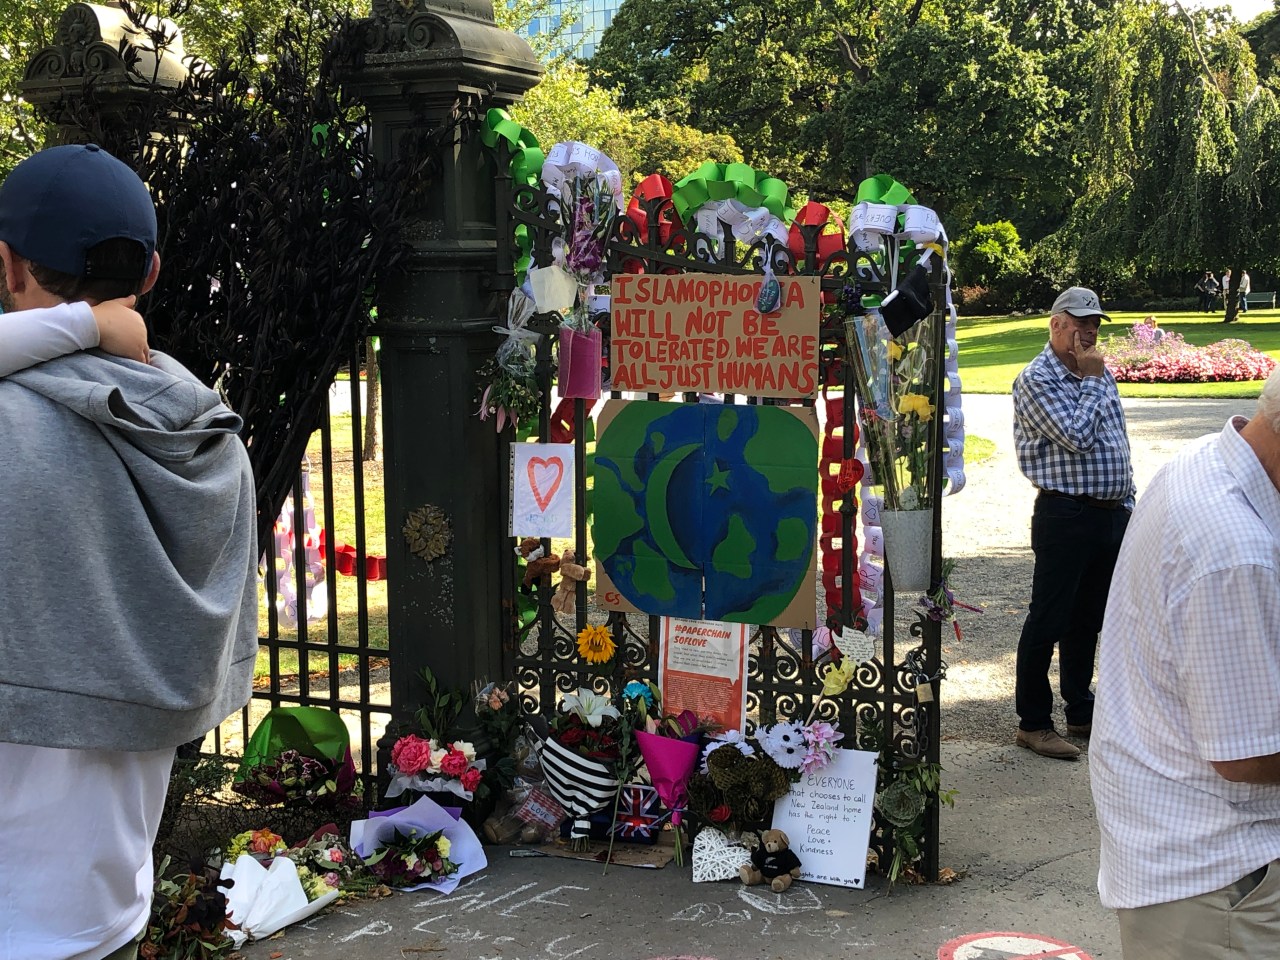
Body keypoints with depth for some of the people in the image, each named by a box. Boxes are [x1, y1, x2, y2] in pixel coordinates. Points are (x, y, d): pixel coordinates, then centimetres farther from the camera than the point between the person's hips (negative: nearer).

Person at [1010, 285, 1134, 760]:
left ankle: (1081, 712, 27)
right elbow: (1078, 437, -21)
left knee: (1088, 620, 16)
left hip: (1111, 516, 8)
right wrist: (1092, 381, -10)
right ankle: (1033, 722, 8)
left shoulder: (1101, 375, 16)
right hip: (1065, 515, -8)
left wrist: (1127, 505, 17)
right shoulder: (1037, 379, -10)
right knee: (1048, 620, -1)